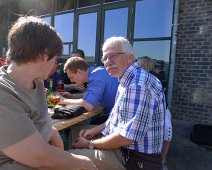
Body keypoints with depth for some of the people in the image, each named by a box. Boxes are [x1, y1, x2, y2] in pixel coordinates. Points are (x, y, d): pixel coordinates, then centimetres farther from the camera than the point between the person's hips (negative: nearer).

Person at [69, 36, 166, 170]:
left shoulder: (138, 83, -26)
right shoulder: (128, 80, 8)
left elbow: (127, 137, -27)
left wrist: (90, 144, -13)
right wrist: (96, 130, 5)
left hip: (136, 159, -9)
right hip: (125, 149, 10)